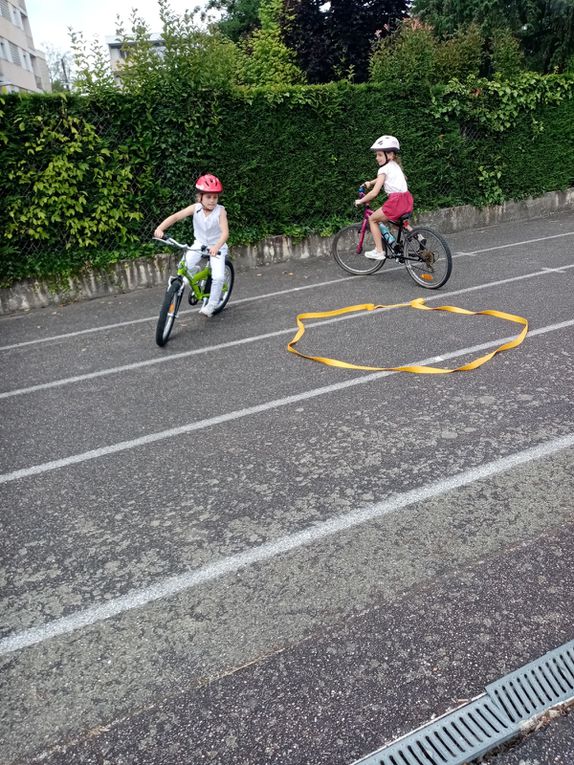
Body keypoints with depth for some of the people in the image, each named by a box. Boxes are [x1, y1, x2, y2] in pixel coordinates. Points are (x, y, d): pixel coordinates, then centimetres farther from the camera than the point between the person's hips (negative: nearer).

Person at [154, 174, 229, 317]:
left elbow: (225, 232, -33)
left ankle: (211, 305, 3)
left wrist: (216, 247, -53)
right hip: (199, 244, 2)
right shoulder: (195, 208, -17)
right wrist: (160, 228, -41)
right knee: (185, 266, -20)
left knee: (218, 277, -17)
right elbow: (176, 216, -25)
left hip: (216, 247, -2)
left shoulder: (220, 210, -23)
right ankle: (195, 272, 18)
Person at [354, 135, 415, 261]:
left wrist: (360, 201, 2)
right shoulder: (395, 166, 19)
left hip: (396, 201, -8)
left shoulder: (384, 169, -6)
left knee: (372, 219, 10)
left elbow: (374, 193, -10)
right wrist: (370, 182, 37)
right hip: (407, 199, 8)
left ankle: (379, 251, 7)